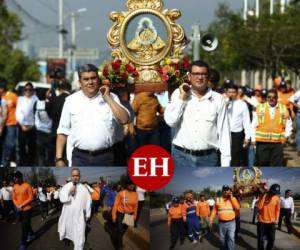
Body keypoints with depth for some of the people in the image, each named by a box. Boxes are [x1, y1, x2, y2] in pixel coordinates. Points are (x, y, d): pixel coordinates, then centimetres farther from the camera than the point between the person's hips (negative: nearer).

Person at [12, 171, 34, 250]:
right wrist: (17, 206, -9)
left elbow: (31, 198, -13)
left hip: (27, 209, -5)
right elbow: (13, 198, 8)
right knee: (25, 224, 18)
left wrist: (22, 205, -17)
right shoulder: (14, 187, 3)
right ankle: (31, 234, 43)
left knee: (24, 226, -6)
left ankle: (23, 243, -1)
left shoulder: (27, 186, -13)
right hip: (19, 210, 6)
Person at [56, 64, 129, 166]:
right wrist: (59, 158, 0)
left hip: (104, 157, 0)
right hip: (80, 157, 0)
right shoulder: (71, 100, 6)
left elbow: (124, 119, -9)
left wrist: (107, 98, -7)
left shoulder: (111, 98, 5)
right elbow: (63, 131, 7)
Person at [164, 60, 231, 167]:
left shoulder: (218, 99, 2)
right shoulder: (179, 94, 4)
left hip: (208, 158, 0)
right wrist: (181, 98, -9)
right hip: (182, 156, 0)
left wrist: (225, 161, 0)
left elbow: (224, 132, 3)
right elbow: (170, 121, -7)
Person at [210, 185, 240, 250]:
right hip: (222, 223, 2)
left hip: (231, 222, -2)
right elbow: (214, 210, 9)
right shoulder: (218, 200, 5)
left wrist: (231, 198, -12)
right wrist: (211, 219, 4)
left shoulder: (233, 199, 4)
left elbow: (237, 207, -10)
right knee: (222, 238, 12)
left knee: (231, 238, -10)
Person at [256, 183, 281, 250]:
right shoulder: (262, 196, -8)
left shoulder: (277, 199, -2)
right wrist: (264, 197, -21)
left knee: (271, 239, 6)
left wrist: (276, 219, -3)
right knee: (260, 239, 6)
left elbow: (277, 210, 6)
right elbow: (259, 207, -18)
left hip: (271, 222, 2)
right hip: (262, 222, -2)